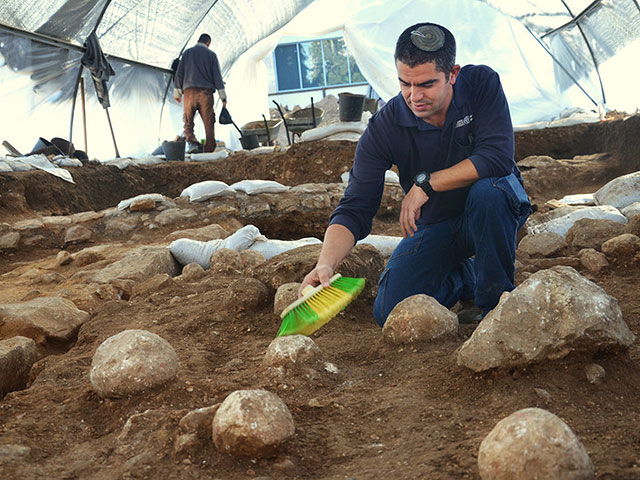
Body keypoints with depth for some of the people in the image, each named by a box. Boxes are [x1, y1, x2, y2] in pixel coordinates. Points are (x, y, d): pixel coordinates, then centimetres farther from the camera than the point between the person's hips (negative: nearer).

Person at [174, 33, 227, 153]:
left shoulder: (187, 52, 13)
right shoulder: (211, 54, 10)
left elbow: (179, 73, 9)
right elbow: (217, 76, 4)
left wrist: (177, 93, 16)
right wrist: (223, 97, 5)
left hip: (189, 91, 1)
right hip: (206, 92, -1)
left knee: (188, 122, 5)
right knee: (209, 123, 3)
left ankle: (191, 142, -20)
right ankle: (209, 149, 0)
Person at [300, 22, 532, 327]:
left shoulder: (481, 83, -18)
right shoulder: (384, 127, -18)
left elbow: (497, 158, -29)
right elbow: (354, 209, -22)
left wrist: (425, 183, -28)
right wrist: (326, 263, -40)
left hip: (494, 210, -1)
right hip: (435, 226, 2)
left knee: (487, 190, -37)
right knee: (391, 314, -15)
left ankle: (496, 301, -15)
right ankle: (463, 277, 16)